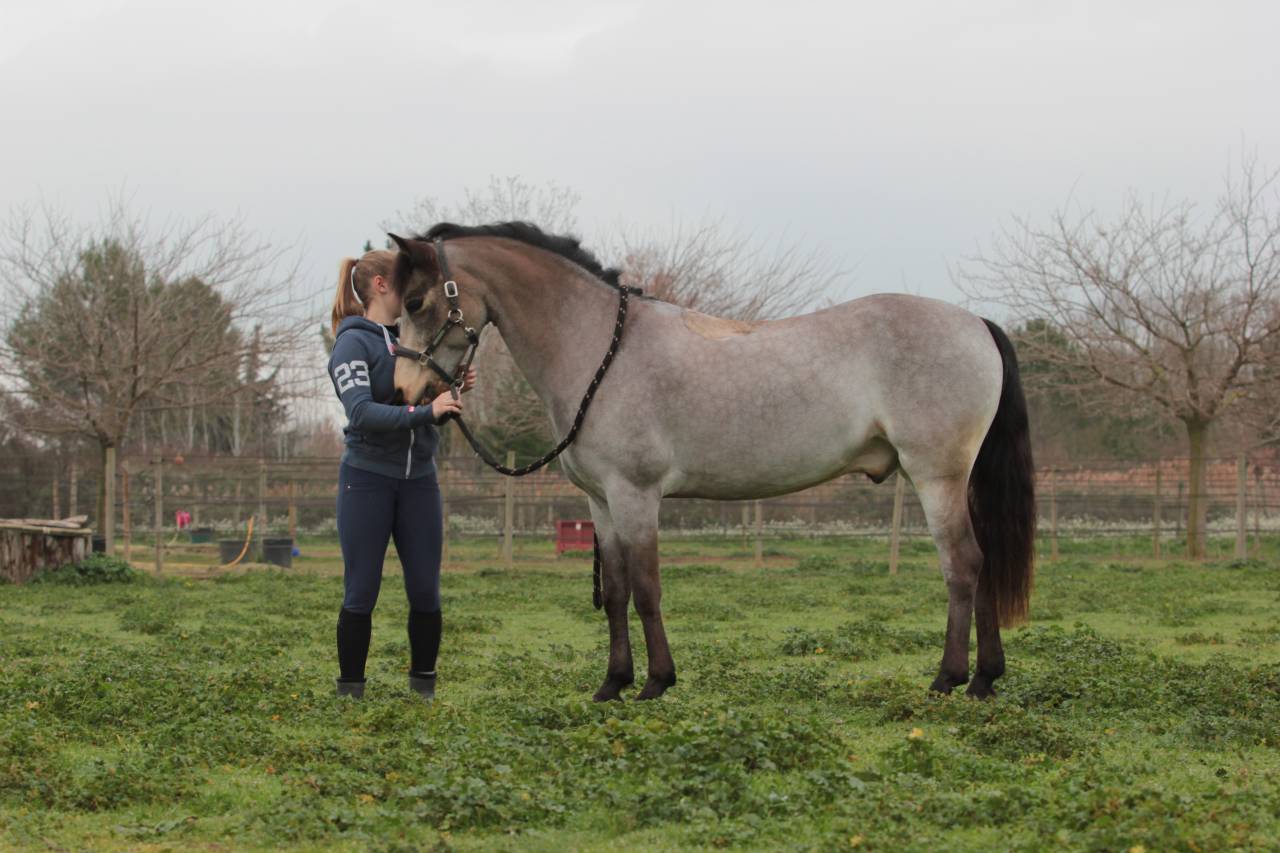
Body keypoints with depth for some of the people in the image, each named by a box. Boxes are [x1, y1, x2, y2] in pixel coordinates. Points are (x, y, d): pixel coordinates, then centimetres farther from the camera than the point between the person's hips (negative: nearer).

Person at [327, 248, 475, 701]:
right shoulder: (353, 343, -9)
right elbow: (362, 412, -23)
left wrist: (456, 390, -2)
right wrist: (427, 410, -30)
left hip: (419, 478, 6)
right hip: (368, 479, -6)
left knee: (425, 592, 5)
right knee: (361, 594, 0)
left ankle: (424, 690, 16)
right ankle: (350, 692, 9)